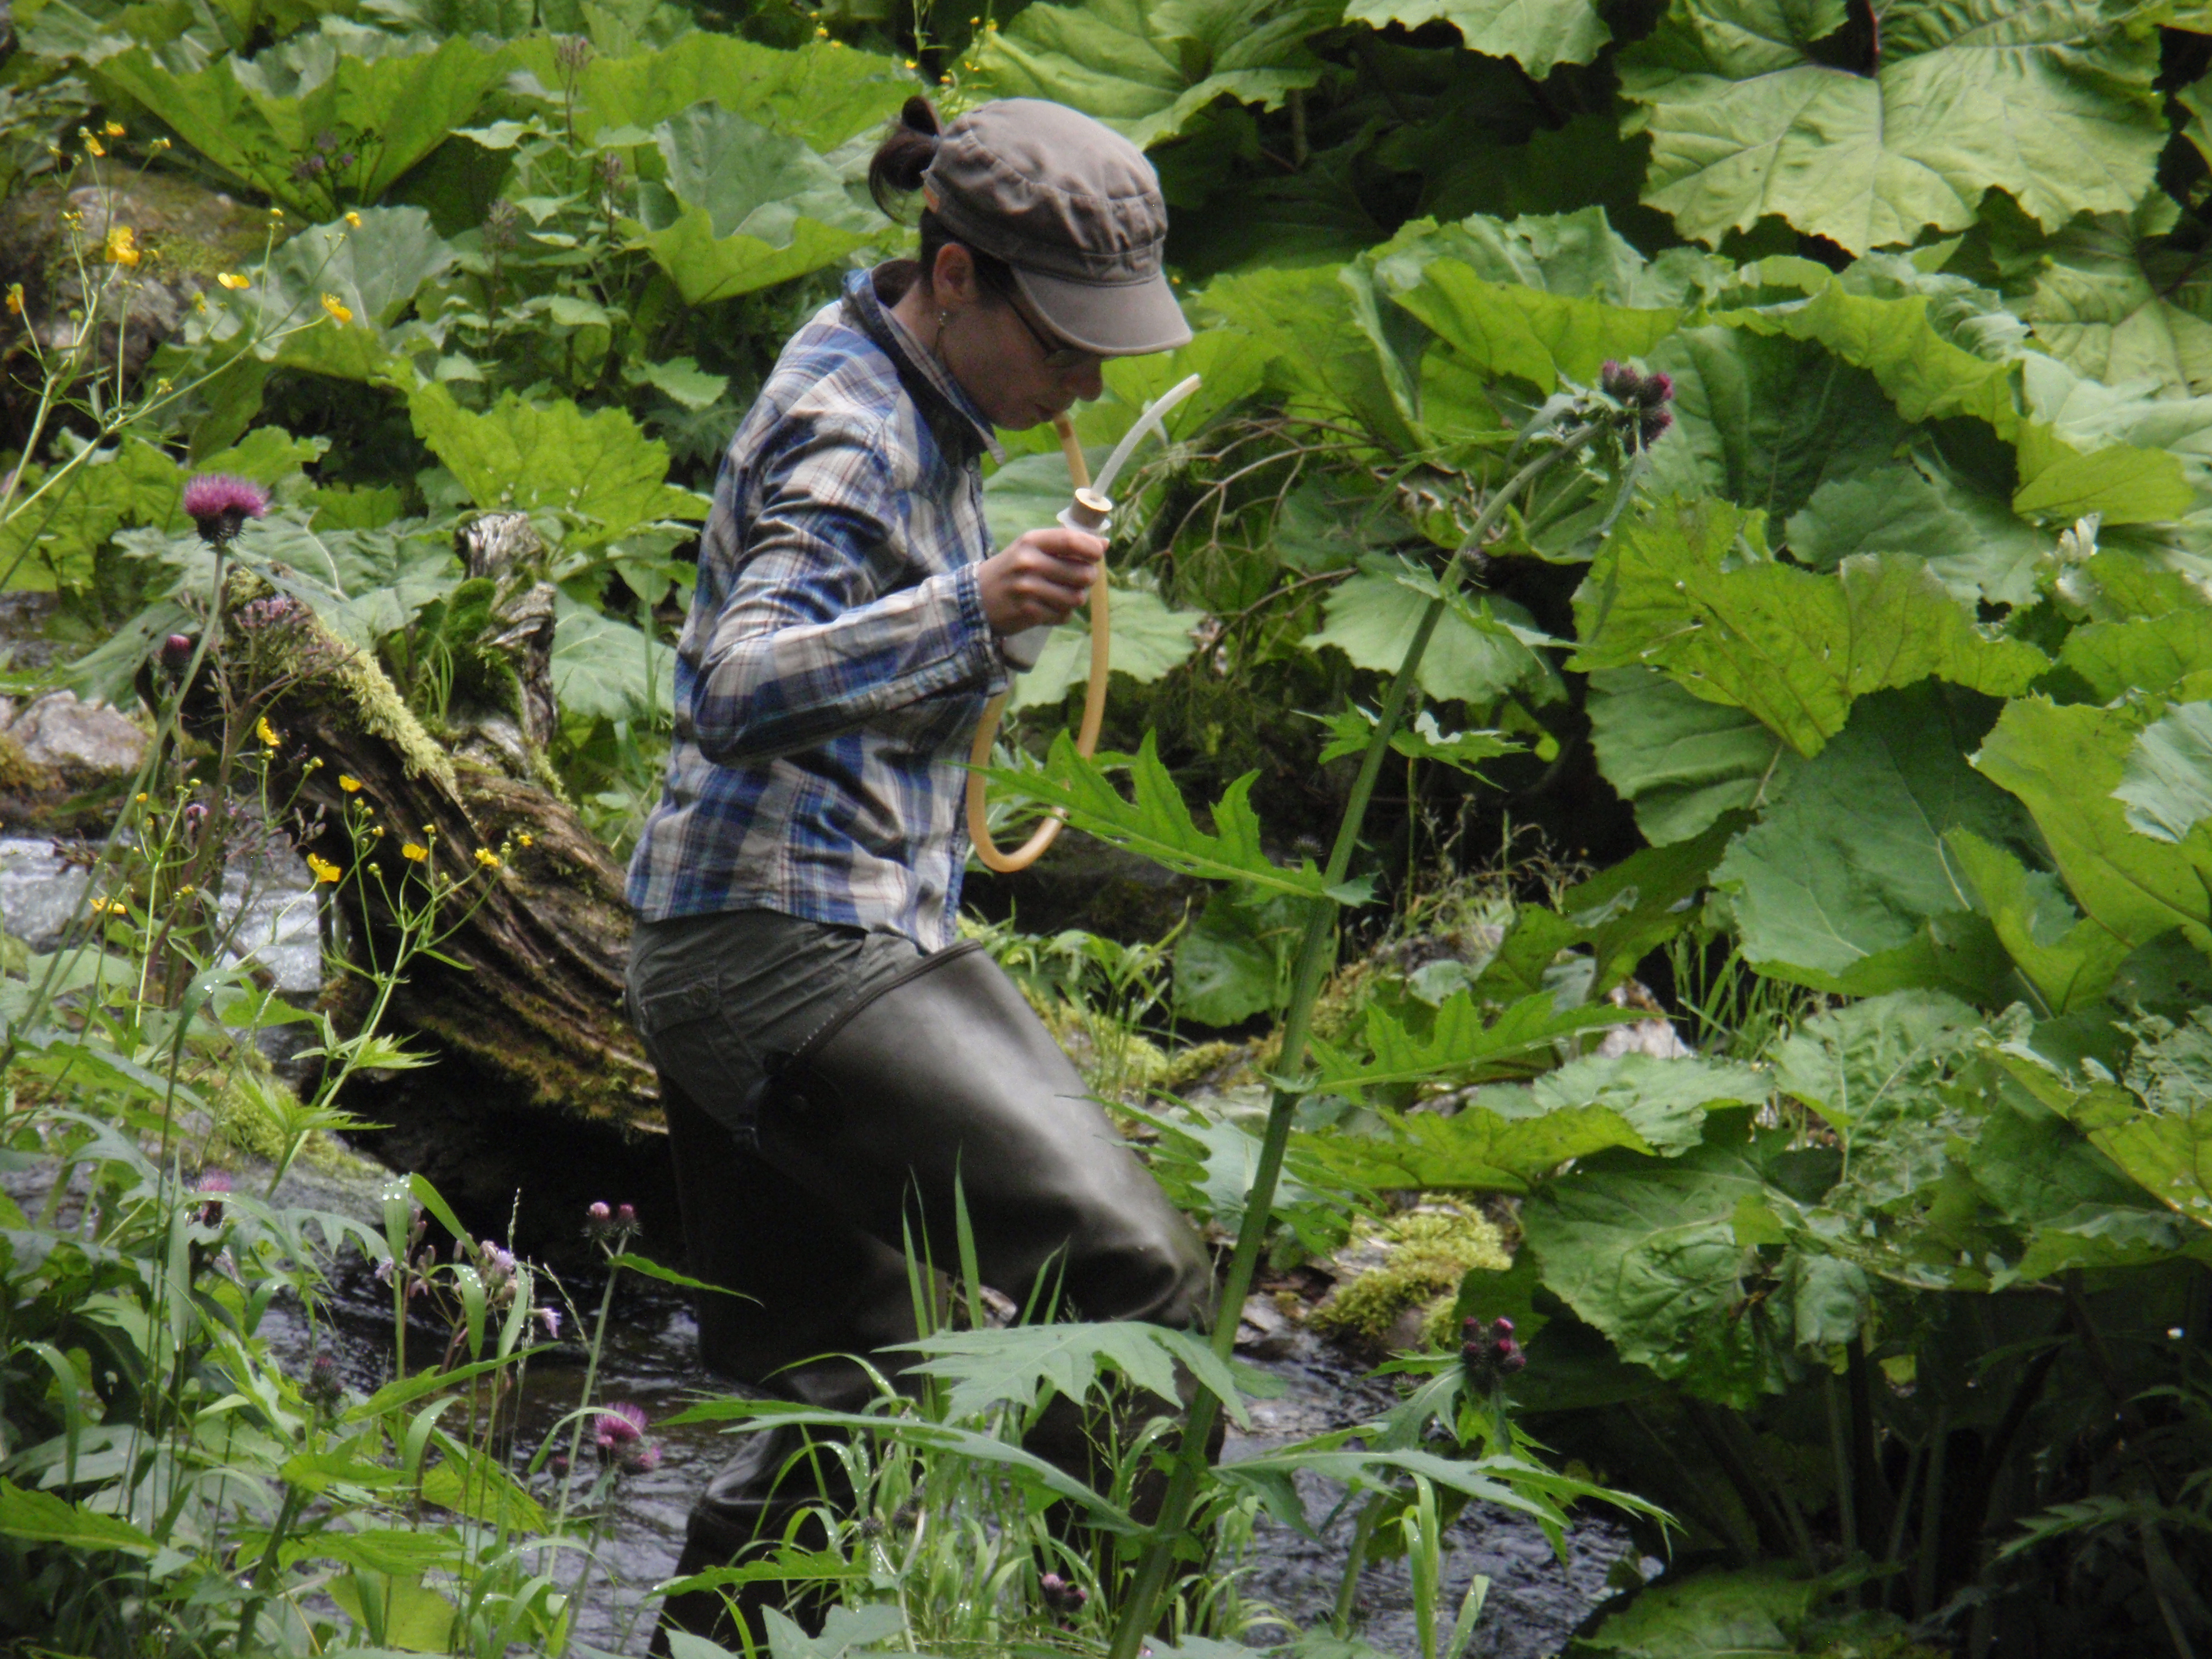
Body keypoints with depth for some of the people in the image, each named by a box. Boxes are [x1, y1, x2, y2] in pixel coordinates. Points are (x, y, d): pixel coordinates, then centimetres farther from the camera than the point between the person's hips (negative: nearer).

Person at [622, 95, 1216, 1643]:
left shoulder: (907, 389, 11)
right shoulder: (850, 435, -18)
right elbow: (736, 690, -35)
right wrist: (969, 612, -46)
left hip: (867, 929, 10)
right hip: (789, 951, -10)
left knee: (859, 1385, 15)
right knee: (1137, 1282, -19)